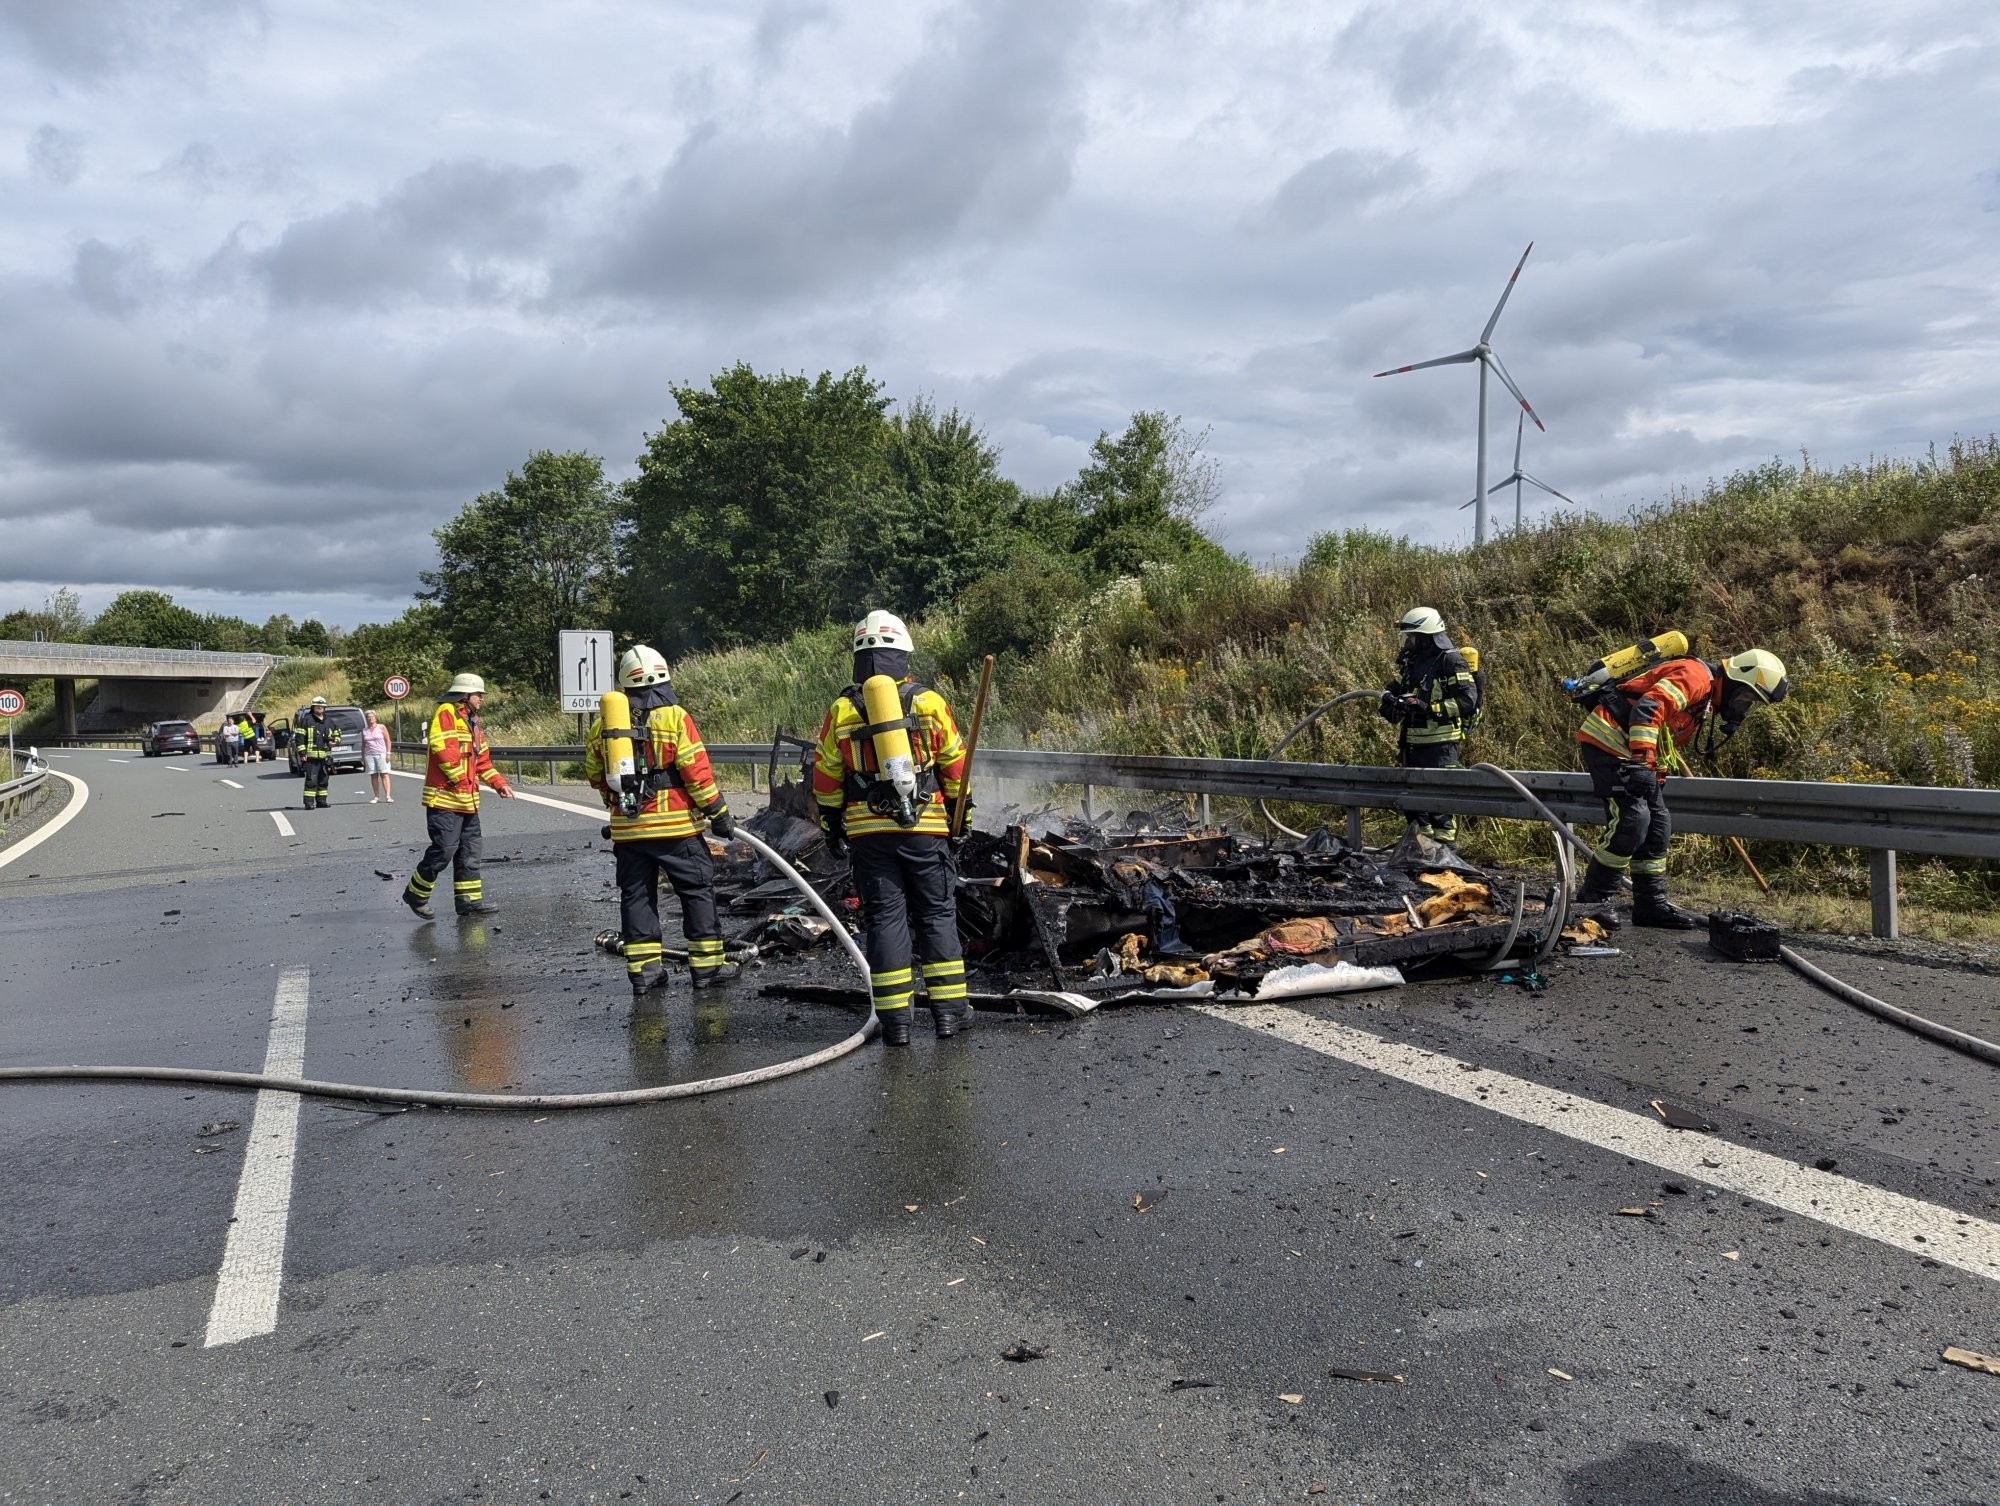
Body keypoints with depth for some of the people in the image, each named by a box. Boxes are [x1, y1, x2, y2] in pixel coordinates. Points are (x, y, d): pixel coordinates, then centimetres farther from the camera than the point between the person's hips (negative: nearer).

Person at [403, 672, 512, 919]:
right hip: (445, 797, -10)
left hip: (468, 799, 10)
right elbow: (442, 747, -22)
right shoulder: (446, 713, -9)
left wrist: (499, 784, 13)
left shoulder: (472, 721, 20)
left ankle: (469, 899, 15)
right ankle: (416, 894, 9)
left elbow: (482, 759, 23)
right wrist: (459, 778, -21)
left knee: (470, 849, 10)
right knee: (443, 849, -8)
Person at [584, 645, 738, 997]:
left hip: (626, 829, 4)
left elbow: (594, 773, 15)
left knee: (636, 895, 11)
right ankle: (707, 965, 9)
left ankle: (643, 969, 12)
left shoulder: (604, 721, 6)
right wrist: (719, 813, -3)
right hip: (674, 825, -4)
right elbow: (696, 771, -11)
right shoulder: (674, 716, -8)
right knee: (698, 891, 6)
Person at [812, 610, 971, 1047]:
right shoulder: (930, 703, -1)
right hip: (926, 828, 0)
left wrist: (832, 829, 17)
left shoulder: (841, 710, 1)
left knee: (884, 918, 5)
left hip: (868, 832, 0)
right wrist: (957, 820, 17)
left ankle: (895, 1018, 4)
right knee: (937, 915, 9)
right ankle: (949, 1009, 10)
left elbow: (825, 781, 6)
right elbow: (956, 770, 5)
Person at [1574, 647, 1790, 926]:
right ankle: (1592, 900, -9)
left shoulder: (1705, 700, 20)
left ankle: (1652, 905, 16)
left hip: (1632, 752, 11)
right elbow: (1648, 708, -28)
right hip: (1607, 739, -11)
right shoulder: (1697, 676, -13)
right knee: (1633, 819, -17)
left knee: (1657, 826, 9)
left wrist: (1656, 780, 24)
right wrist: (1642, 761, -33)